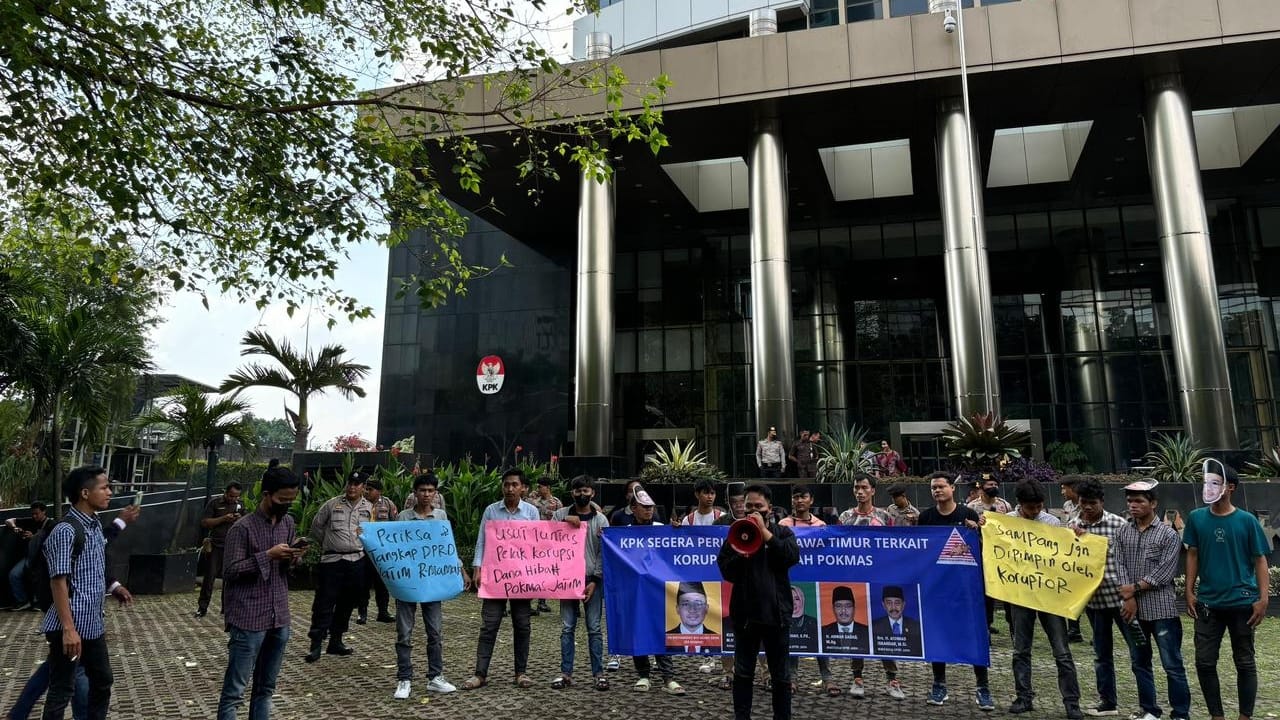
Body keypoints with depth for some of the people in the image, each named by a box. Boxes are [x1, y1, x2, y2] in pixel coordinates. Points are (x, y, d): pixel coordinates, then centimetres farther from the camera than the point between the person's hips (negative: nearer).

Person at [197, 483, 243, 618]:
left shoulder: (239, 505, 10)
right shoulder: (214, 503, -1)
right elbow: (204, 523, -6)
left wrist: (241, 520, -6)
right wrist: (223, 518, -17)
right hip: (216, 546, -3)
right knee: (209, 576, -2)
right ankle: (202, 607, 7)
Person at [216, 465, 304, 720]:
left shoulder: (288, 522, 8)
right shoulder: (243, 527, -12)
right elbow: (230, 571, -14)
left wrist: (294, 557, -5)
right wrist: (268, 555, -21)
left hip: (279, 618, 6)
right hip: (249, 620, -6)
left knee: (266, 687, 17)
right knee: (234, 689, 3)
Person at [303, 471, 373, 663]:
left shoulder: (369, 508, 6)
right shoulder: (332, 504, 0)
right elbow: (316, 526, 10)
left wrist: (362, 546, 6)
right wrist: (326, 545, 13)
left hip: (357, 561, 3)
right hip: (332, 560, -3)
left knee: (347, 604, 11)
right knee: (324, 603, -3)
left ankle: (335, 641, 24)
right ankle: (316, 645, 3)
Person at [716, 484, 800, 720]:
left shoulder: (782, 532, 4)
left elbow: (792, 557, -16)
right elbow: (726, 571, -3)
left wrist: (764, 532, -16)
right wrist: (741, 552, -20)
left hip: (776, 612, -1)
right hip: (745, 612, 1)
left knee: (781, 674, 10)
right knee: (743, 672, 10)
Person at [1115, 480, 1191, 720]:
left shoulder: (1168, 534, -5)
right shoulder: (1123, 532, 7)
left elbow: (1164, 573, -12)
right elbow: (1119, 566, 3)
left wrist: (1135, 588, -11)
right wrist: (1128, 598, -7)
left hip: (1162, 610, -4)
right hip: (1133, 610, 5)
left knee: (1172, 664, 1)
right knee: (1139, 663, 12)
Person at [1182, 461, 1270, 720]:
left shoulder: (1246, 521, -8)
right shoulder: (1196, 518, -1)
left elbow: (1259, 560, -2)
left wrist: (1262, 599, -7)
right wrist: (1189, 591, 3)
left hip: (1242, 602, -2)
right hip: (1208, 603, 2)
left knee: (1244, 663, 10)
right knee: (1204, 662, 5)